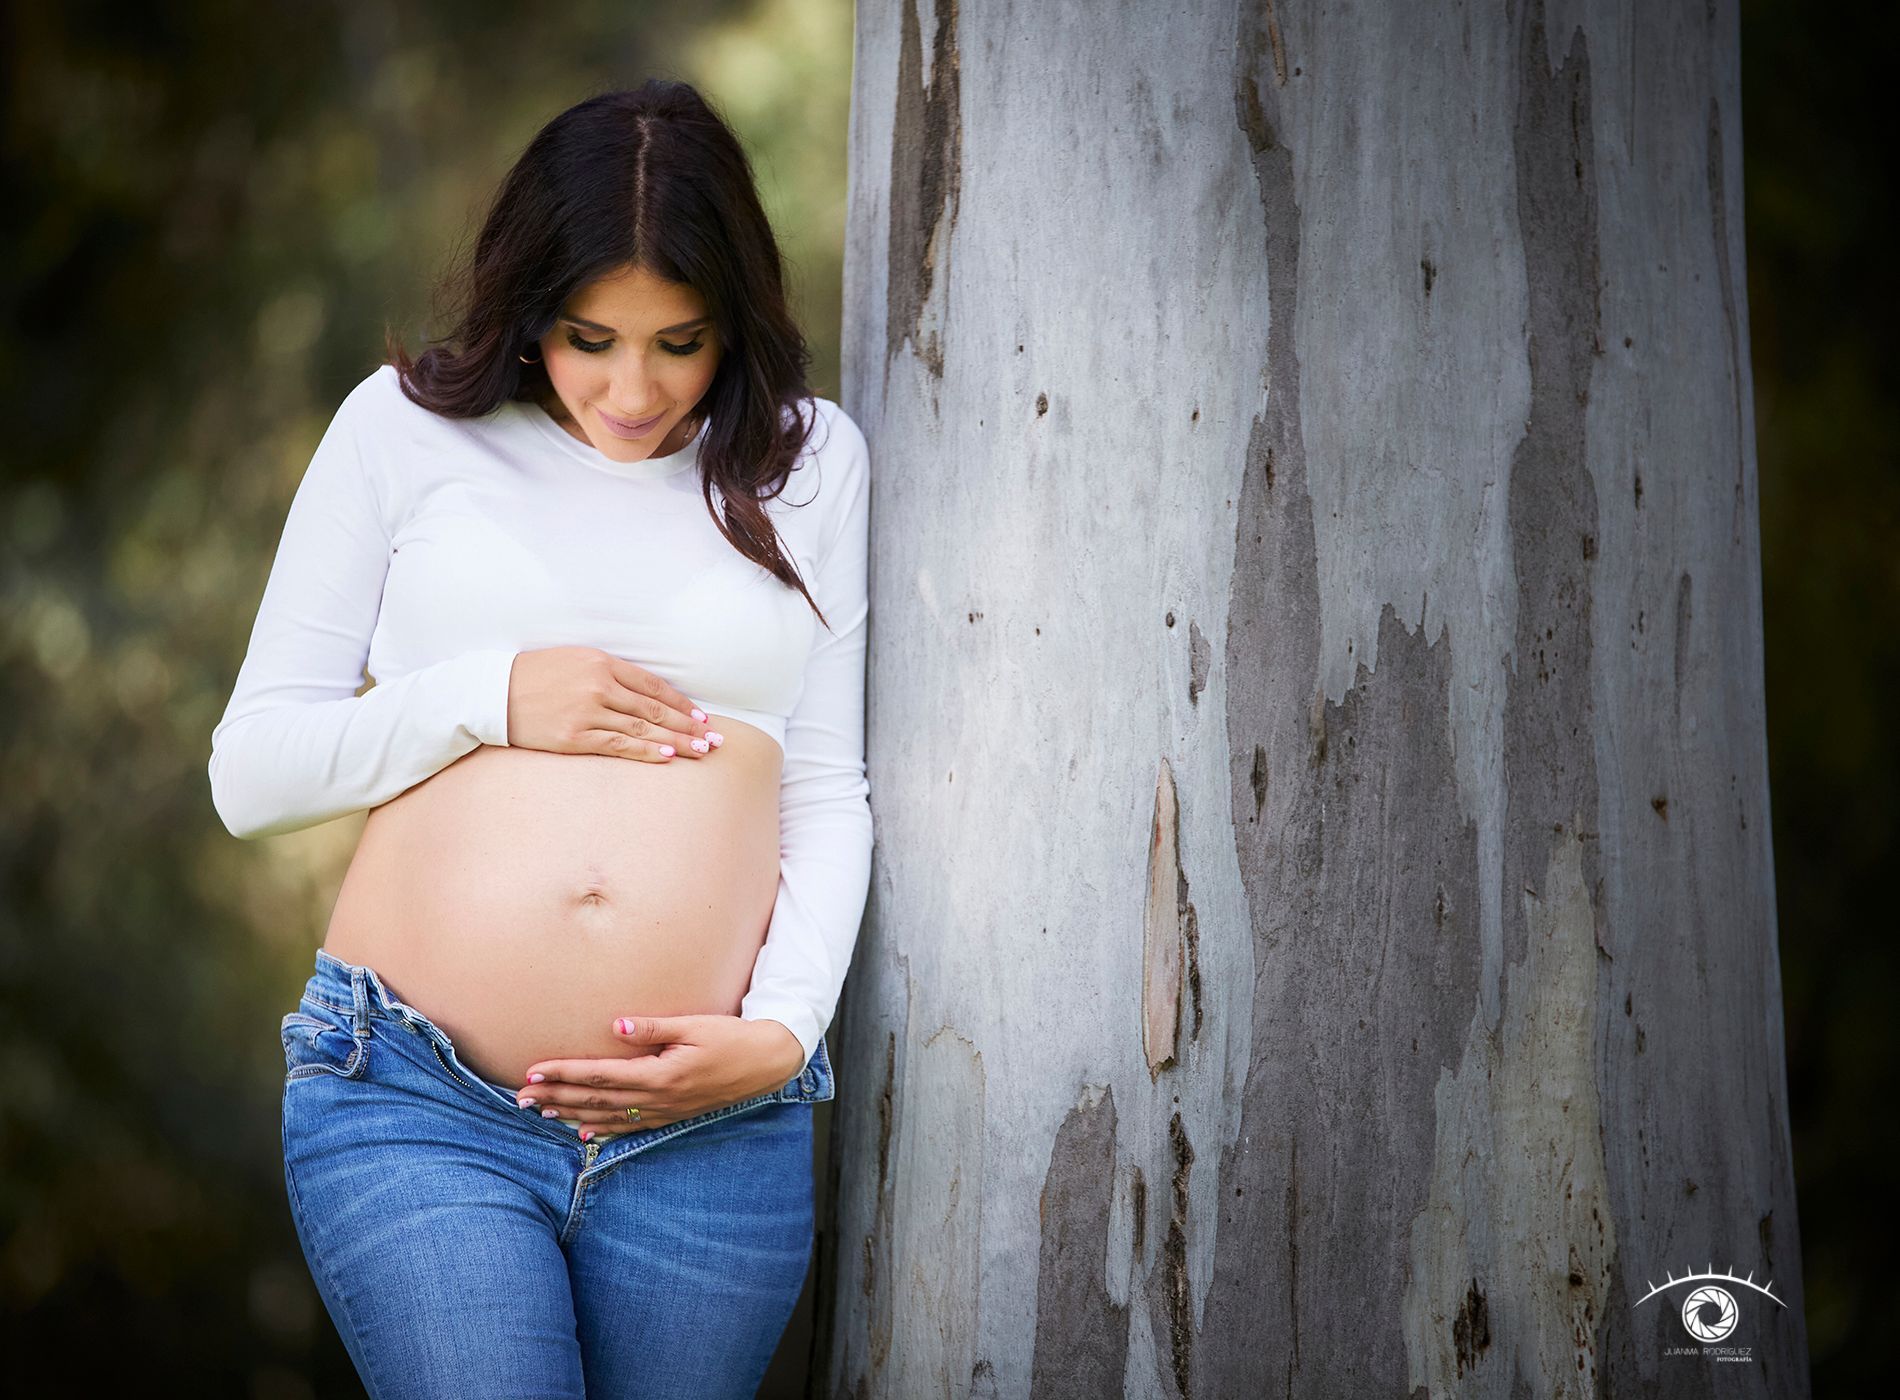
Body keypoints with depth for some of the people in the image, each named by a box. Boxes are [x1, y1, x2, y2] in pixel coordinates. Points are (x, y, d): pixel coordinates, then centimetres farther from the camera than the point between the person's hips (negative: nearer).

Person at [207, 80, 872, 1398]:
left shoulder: (811, 459, 10)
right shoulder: (405, 426, 7)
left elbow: (827, 791, 10)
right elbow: (249, 771, 6)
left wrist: (784, 1029, -4)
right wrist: (492, 696, -7)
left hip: (710, 1132, 2)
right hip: (412, 1105, -1)